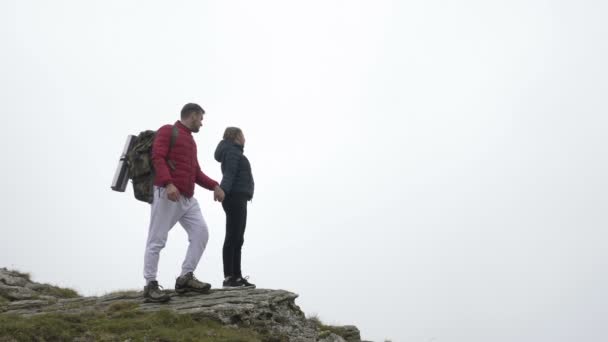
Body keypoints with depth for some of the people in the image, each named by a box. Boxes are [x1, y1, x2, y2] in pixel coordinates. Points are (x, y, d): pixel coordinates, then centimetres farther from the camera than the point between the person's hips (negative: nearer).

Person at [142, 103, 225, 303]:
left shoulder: (191, 141, 25)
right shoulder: (168, 131, 2)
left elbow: (196, 173, 26)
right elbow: (157, 157, -12)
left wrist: (214, 186, 10)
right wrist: (168, 183, -27)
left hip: (187, 198, 8)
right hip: (167, 194, -8)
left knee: (201, 233, -3)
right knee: (157, 240, -4)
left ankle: (185, 278, 2)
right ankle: (150, 285, 0)